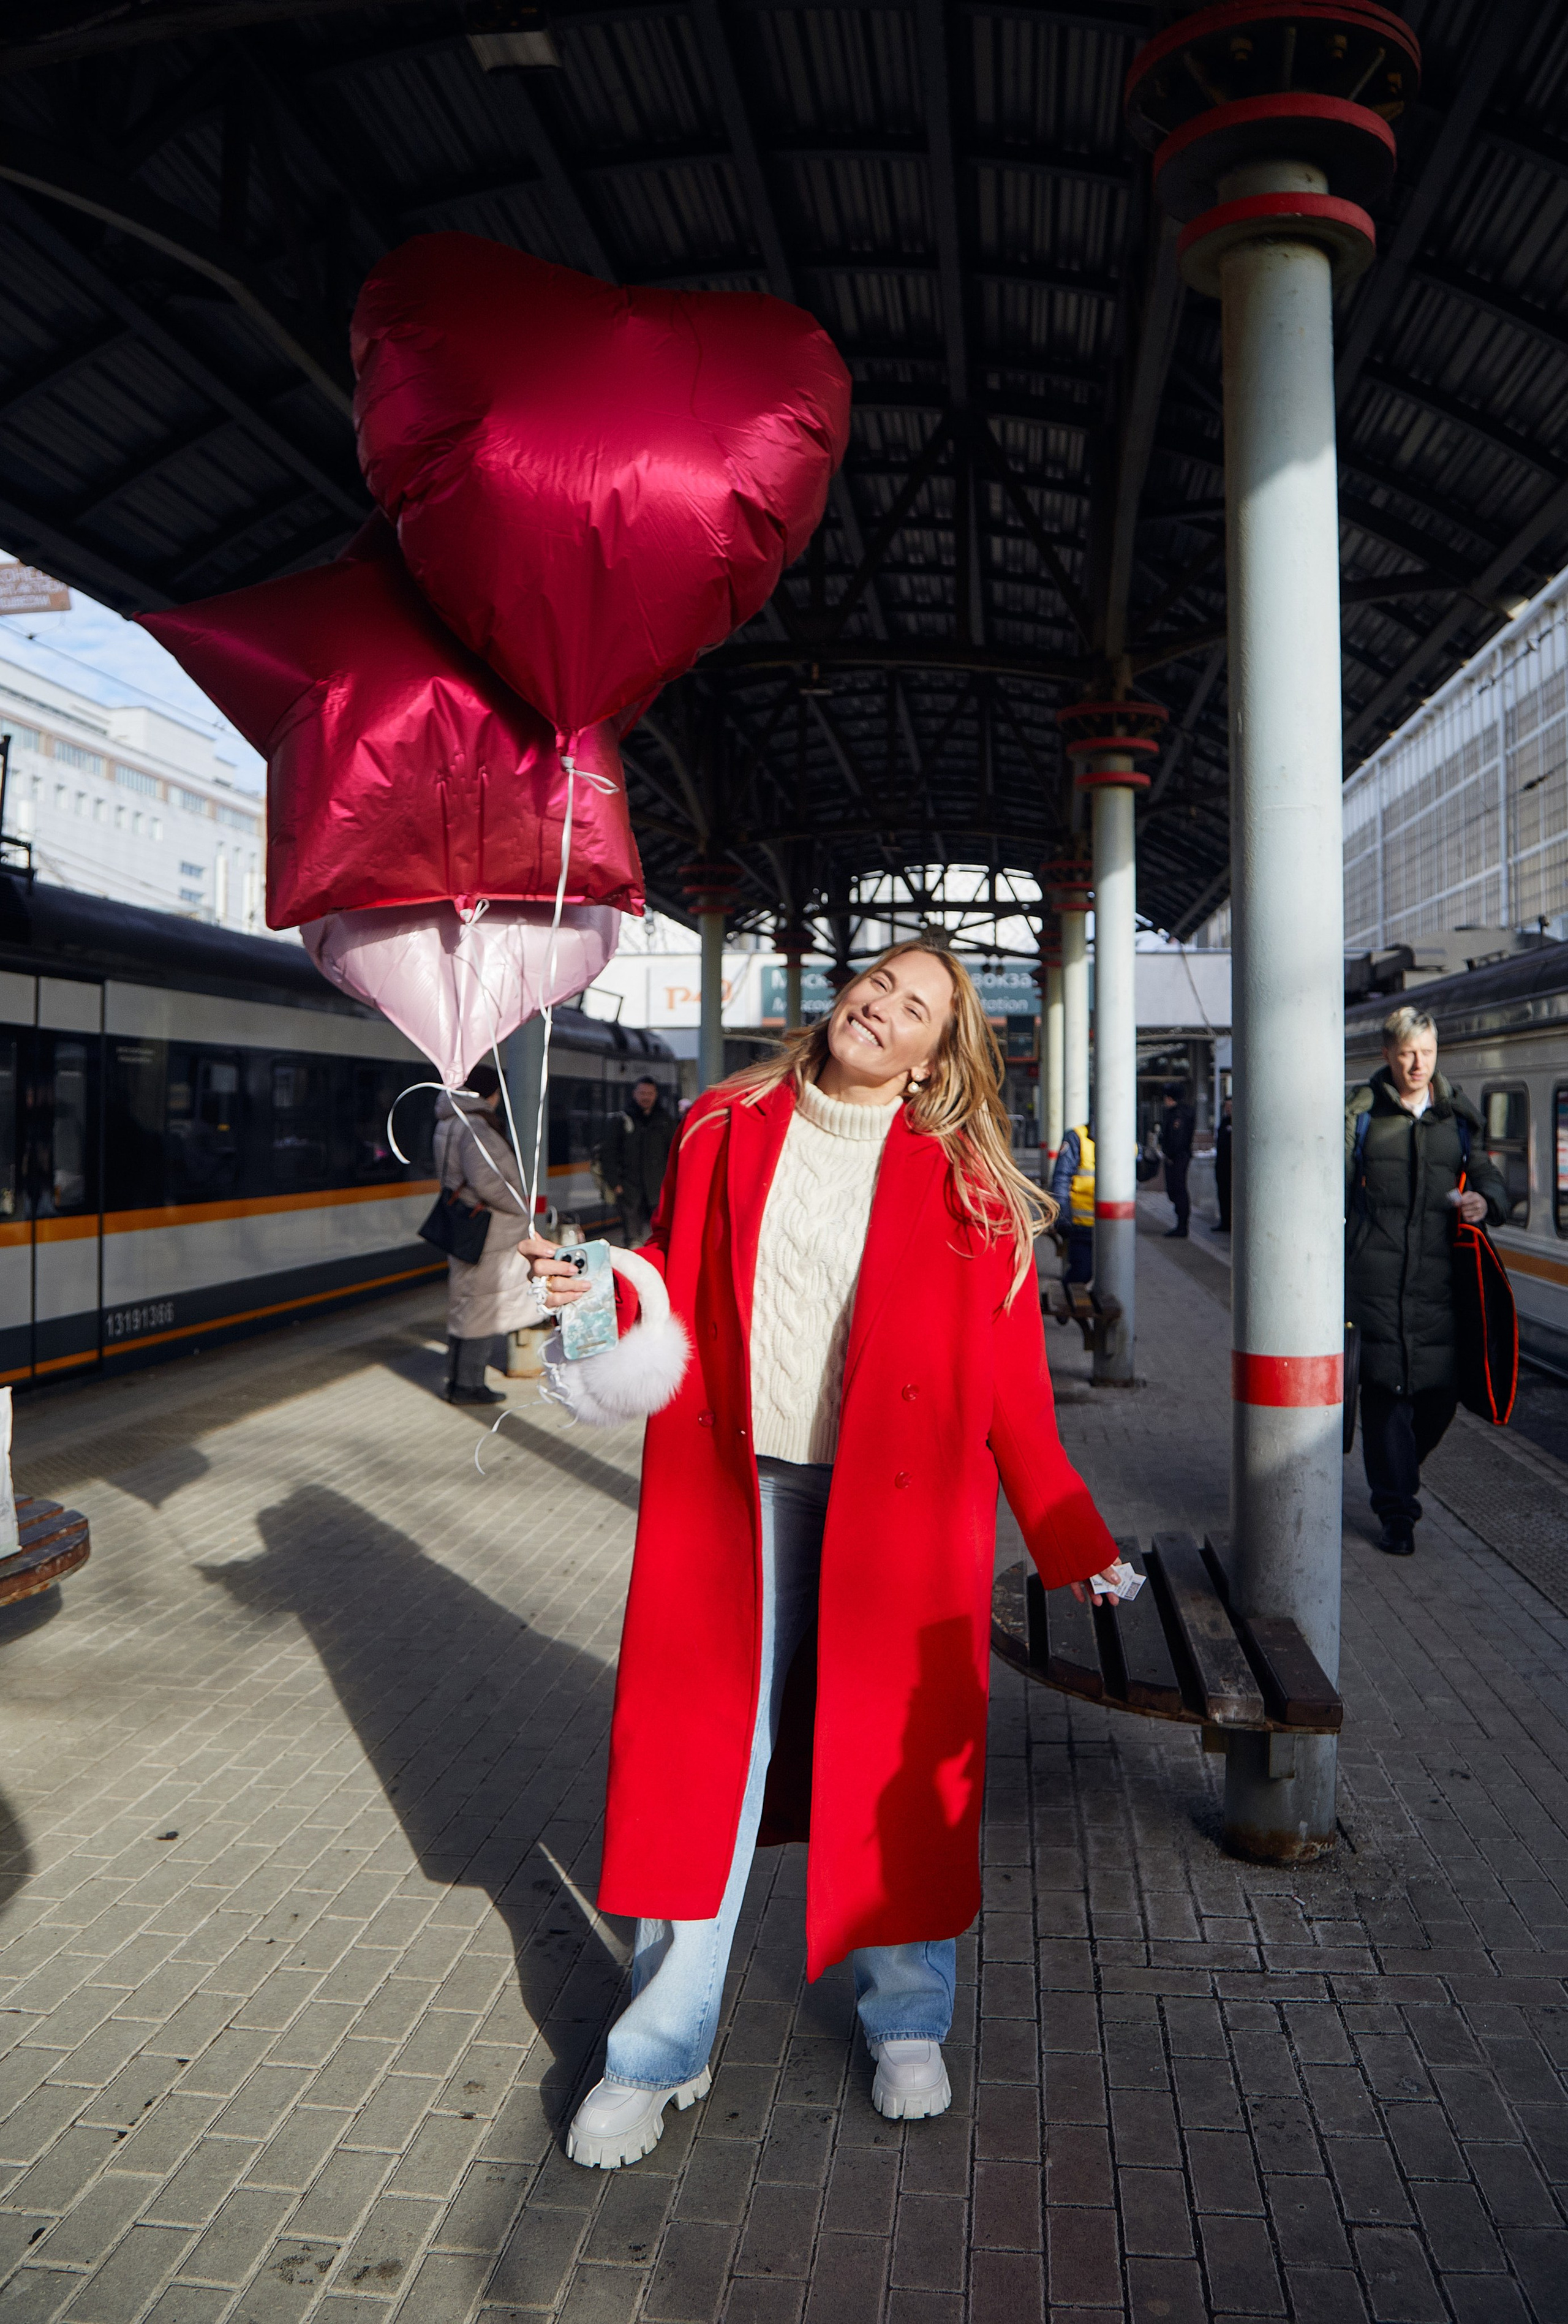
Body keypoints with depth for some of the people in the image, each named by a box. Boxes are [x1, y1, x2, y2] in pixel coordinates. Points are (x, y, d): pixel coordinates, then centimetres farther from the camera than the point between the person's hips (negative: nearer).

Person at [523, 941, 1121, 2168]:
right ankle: (662, 2055, 26)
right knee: (703, 1757, 7)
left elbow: (1010, 1382, -2)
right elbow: (676, 1291, 12)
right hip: (733, 1493, 2)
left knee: (896, 1758, 10)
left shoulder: (967, 1188, -3)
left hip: (897, 1509, -1)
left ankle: (907, 2023, 36)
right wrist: (593, 1287, -8)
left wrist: (1072, 1539, -4)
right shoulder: (725, 1130, 4)